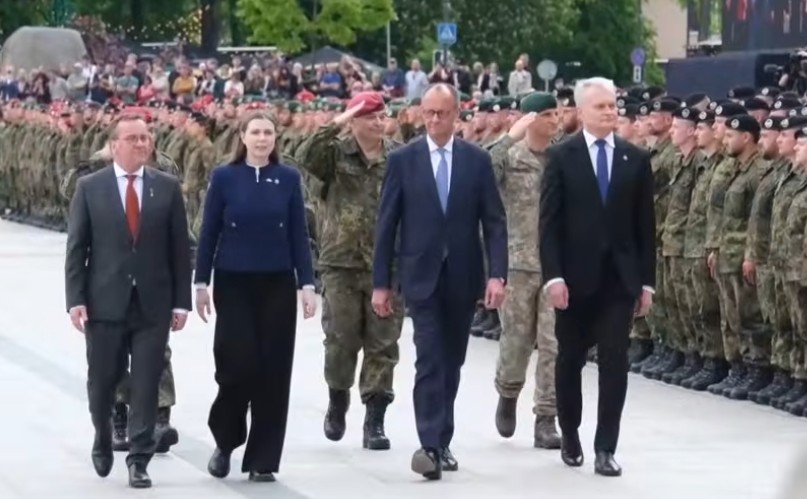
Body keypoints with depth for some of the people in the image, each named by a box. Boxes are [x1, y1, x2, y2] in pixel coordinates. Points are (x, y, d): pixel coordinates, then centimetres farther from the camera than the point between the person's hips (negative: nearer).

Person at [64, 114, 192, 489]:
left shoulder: (167, 188, 4)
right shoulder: (89, 188, 1)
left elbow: (180, 248, 4)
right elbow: (76, 248, 0)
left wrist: (181, 301, -1)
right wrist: (75, 299, -8)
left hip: (153, 303, 0)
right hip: (105, 301, 0)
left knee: (146, 385, -2)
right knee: (102, 381, 9)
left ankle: (139, 460, 4)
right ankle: (103, 440, 35)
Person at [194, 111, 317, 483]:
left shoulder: (288, 178, 3)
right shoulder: (224, 177, 0)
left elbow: (298, 235, 4)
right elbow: (209, 232, 2)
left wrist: (307, 284, -2)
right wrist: (201, 283, -2)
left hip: (277, 285, 2)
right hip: (233, 284, -1)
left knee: (273, 370, 0)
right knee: (237, 364, -8)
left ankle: (262, 459, 8)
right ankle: (225, 440, 17)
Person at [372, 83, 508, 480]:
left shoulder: (477, 160, 3)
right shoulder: (402, 159, 0)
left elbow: (494, 222, 1)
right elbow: (386, 224, 1)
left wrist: (497, 274, -10)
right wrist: (381, 282, -3)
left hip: (463, 277, 2)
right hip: (422, 276, -2)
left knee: (451, 363, 10)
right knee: (429, 361, -13)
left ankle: (441, 443, 21)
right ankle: (431, 446, -19)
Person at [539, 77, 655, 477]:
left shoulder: (636, 159, 5)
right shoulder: (562, 156, -2)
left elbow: (645, 225, 6)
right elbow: (549, 223, -5)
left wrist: (647, 281, 3)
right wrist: (553, 276, -13)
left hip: (620, 277, 1)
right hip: (575, 276, -1)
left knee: (615, 363, -6)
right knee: (570, 359, 11)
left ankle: (605, 449, -2)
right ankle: (570, 435, 29)